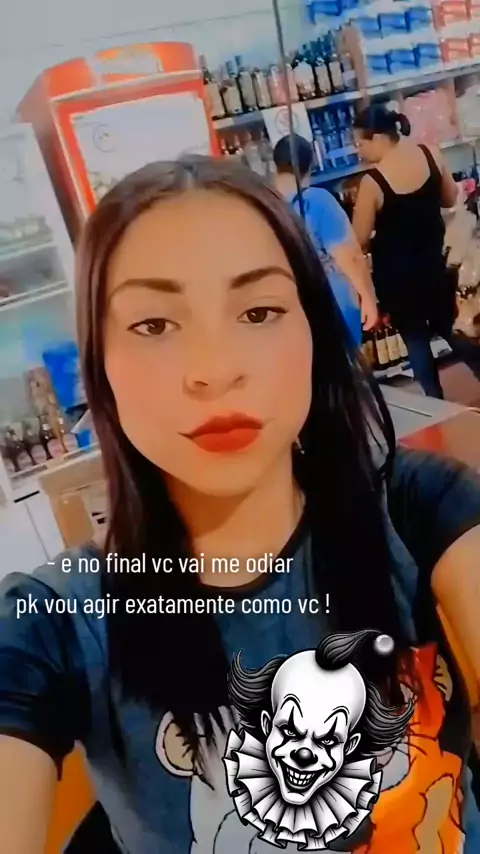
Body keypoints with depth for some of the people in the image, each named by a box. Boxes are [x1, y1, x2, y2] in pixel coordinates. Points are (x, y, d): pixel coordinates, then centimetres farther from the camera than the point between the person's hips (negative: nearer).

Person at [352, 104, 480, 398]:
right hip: (434, 261, 5)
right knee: (449, 327, 23)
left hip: (396, 272, -4)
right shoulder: (431, 153, -9)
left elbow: (360, 240, -14)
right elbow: (451, 199, 6)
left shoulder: (372, 182, -23)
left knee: (416, 338, 12)